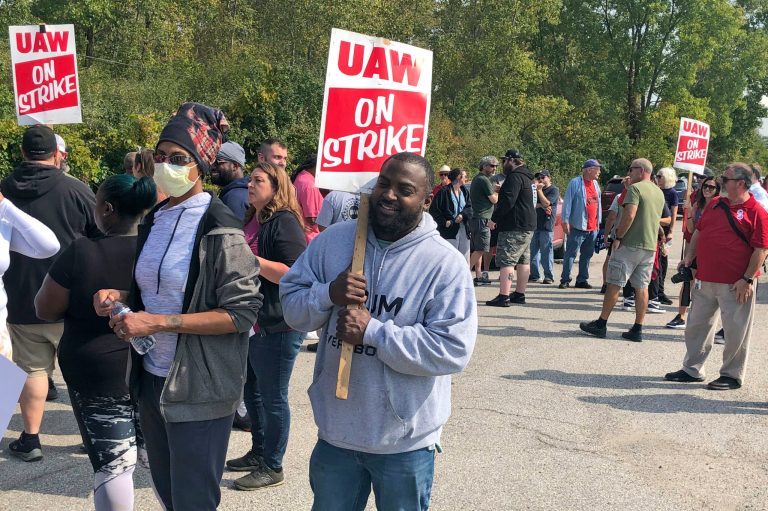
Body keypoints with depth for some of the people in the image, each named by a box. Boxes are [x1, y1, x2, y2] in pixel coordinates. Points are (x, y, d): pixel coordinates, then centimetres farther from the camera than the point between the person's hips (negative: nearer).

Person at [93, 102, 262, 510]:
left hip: (197, 388, -7)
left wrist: (158, 322, -23)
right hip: (152, 377, 8)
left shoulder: (219, 230, -16)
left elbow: (241, 312, -20)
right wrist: (120, 296, -1)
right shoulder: (154, 220, 8)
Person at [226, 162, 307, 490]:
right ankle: (258, 452, 35)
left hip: (276, 327, -10)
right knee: (251, 393, 19)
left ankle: (272, 467, 15)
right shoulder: (251, 221, 15)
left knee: (272, 398, 2)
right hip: (249, 323, 10)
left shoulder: (284, 222, -14)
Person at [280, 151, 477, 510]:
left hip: (405, 440, -3)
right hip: (335, 429, 4)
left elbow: (453, 350, -22)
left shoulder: (446, 264, -15)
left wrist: (373, 331, -24)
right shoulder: (333, 240, -2)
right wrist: (328, 294, -20)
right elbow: (290, 304, 1)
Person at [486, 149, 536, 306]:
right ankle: (520, 294, 22)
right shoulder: (526, 177, 18)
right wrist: (501, 190, 18)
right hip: (527, 225, 11)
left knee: (506, 260, -13)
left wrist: (494, 218, -16)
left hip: (515, 227, -11)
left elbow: (508, 201, -23)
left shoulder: (515, 177, -15)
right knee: (523, 261, 14)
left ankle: (503, 296, -18)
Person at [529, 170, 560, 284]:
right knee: (533, 250, 6)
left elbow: (546, 203, -13)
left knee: (546, 251, -7)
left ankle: (549, 276, -4)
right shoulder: (536, 190, 19)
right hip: (535, 223, 7)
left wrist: (539, 190, -7)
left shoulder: (554, 190, 0)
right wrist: (541, 206, -9)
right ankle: (534, 275, 11)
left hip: (546, 224, -7)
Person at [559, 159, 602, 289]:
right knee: (570, 254, -3)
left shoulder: (595, 184, 15)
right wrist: (565, 221, -13)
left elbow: (598, 204, 19)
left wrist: (599, 222, 17)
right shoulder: (575, 183, -7)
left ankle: (582, 280, 17)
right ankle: (565, 280, 2)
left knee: (587, 255, 10)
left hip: (593, 228, 7)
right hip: (577, 227, -7)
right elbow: (567, 203, -9)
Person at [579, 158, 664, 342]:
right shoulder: (659, 193, 17)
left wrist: (618, 237, -14)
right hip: (650, 246, 8)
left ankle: (601, 324, 4)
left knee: (614, 284, -1)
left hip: (630, 244, -7)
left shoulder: (635, 188, -10)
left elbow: (629, 215, -20)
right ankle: (637, 329, 8)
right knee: (642, 287, 7)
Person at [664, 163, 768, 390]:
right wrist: (688, 257, 8)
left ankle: (732, 375, 17)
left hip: (735, 284, -7)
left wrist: (747, 279, -17)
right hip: (705, 280, 7)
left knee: (735, 331, 3)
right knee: (697, 326, 14)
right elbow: (698, 232, 19)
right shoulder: (715, 204, 12)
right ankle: (692, 369, 26)